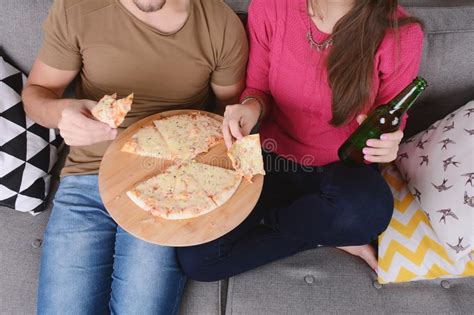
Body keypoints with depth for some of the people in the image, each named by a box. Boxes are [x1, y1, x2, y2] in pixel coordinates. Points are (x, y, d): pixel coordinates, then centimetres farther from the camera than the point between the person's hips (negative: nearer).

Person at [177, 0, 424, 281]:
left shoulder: (402, 34, -15)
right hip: (274, 160, 2)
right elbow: (258, 89, 3)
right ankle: (329, 235, 1)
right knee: (195, 259, -15)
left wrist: (386, 145, -25)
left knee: (368, 209, -39)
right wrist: (251, 107, -21)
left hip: (344, 168, 0)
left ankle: (264, 221, -5)